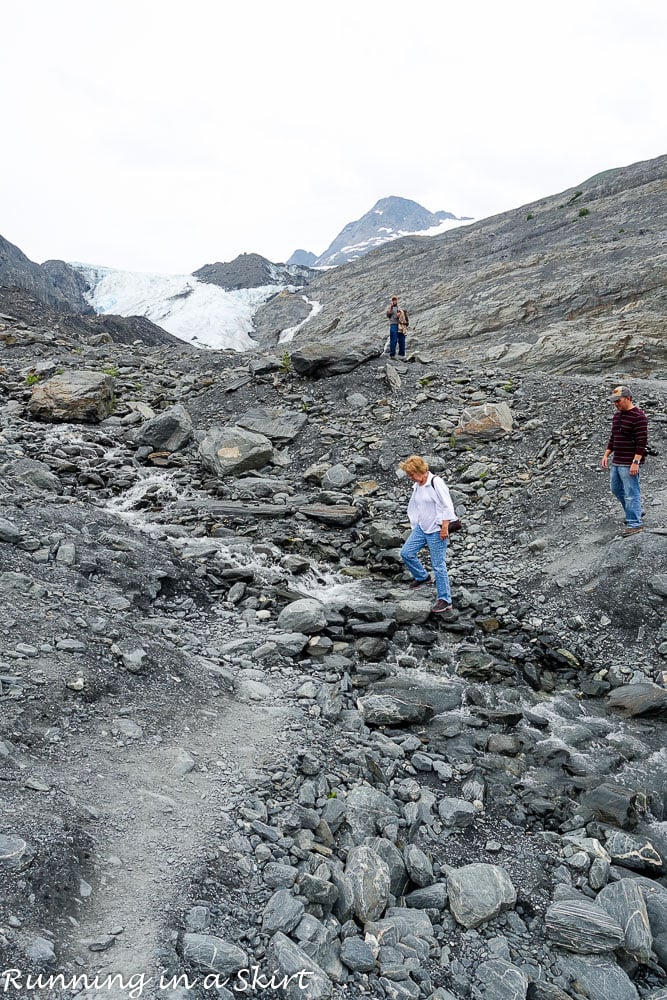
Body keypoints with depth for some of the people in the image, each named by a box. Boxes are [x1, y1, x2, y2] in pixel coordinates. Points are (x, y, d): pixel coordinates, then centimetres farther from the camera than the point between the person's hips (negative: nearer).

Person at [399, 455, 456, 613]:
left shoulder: (436, 482, -16)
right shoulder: (416, 486, 9)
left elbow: (447, 506, -18)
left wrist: (444, 528, -18)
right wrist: (415, 526, 18)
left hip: (436, 530, -8)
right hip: (421, 528, 8)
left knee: (438, 565, -4)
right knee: (406, 553, 3)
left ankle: (445, 600, 5)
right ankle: (423, 577, 27)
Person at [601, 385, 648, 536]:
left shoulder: (638, 416, -15)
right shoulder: (617, 415, 13)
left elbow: (642, 441, -18)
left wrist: (636, 462, -22)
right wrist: (606, 455, 15)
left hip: (629, 464, -9)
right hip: (616, 462, 9)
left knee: (631, 493, -5)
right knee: (616, 489, 18)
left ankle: (635, 523, 2)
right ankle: (635, 511, 35)